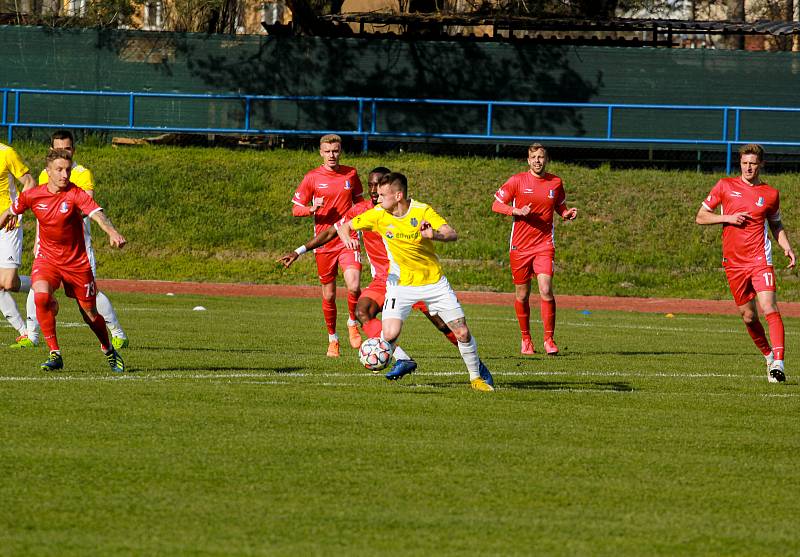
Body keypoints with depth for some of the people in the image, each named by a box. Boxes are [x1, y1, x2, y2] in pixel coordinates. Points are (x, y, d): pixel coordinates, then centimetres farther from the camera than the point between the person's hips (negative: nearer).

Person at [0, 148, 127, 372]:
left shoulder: (76, 195, -17)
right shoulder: (33, 196, -7)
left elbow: (97, 214, -34)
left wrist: (113, 233, -53)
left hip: (77, 262, -1)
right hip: (46, 259, 1)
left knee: (90, 314, 9)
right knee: (41, 296, -28)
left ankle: (109, 351, 39)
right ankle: (55, 354, -18)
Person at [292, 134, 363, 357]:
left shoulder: (351, 174, 6)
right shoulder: (312, 178, -1)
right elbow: (295, 209, 4)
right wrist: (312, 209, -16)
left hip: (348, 240, 0)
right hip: (324, 244, 0)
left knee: (354, 286, -21)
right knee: (329, 295, 7)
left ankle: (353, 323, 7)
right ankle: (332, 339, 26)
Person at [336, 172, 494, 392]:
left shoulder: (422, 211, -16)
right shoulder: (378, 215, -10)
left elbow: (452, 234, -24)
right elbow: (345, 226, 1)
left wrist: (434, 235, -46)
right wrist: (347, 239, -23)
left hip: (434, 281, 0)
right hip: (400, 282, 0)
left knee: (462, 333, 0)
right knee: (389, 335, -21)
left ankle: (476, 376, 24)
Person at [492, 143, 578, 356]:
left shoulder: (556, 183, 6)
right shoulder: (517, 181, -1)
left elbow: (560, 207, 22)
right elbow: (496, 204, 1)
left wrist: (568, 214, -1)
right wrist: (517, 211, -16)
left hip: (544, 245, 0)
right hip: (520, 246, 0)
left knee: (546, 290, -15)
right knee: (522, 295, 6)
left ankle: (549, 339, -7)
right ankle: (525, 338, 23)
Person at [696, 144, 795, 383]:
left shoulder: (770, 194, 6)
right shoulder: (725, 186, 5)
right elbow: (700, 217, 8)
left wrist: (787, 247, 4)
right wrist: (728, 218, -8)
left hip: (760, 259, -2)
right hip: (733, 262, 2)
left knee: (769, 308, -19)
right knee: (749, 316, 7)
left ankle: (778, 364, -25)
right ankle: (768, 355, 29)